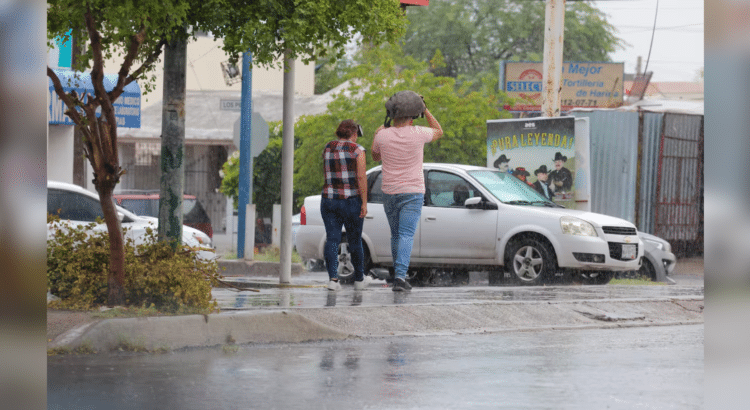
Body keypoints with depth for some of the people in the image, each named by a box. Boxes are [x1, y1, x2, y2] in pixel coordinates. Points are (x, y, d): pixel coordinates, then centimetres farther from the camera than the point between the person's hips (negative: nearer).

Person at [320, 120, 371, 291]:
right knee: (355, 241, 9)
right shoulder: (357, 150, -7)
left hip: (329, 200, 3)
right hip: (351, 201, -3)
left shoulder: (328, 148, 8)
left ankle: (333, 279, -13)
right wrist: (364, 203, -11)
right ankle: (359, 279, 22)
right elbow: (361, 177, -13)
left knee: (332, 240, 0)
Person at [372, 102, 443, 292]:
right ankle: (400, 276, -23)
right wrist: (425, 110, 17)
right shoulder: (417, 133, -7)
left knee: (396, 235, 18)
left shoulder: (382, 136, -3)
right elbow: (438, 132, 16)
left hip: (389, 193, 3)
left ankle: (399, 274, 26)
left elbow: (376, 157, 18)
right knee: (406, 235, -9)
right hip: (412, 192, -3)